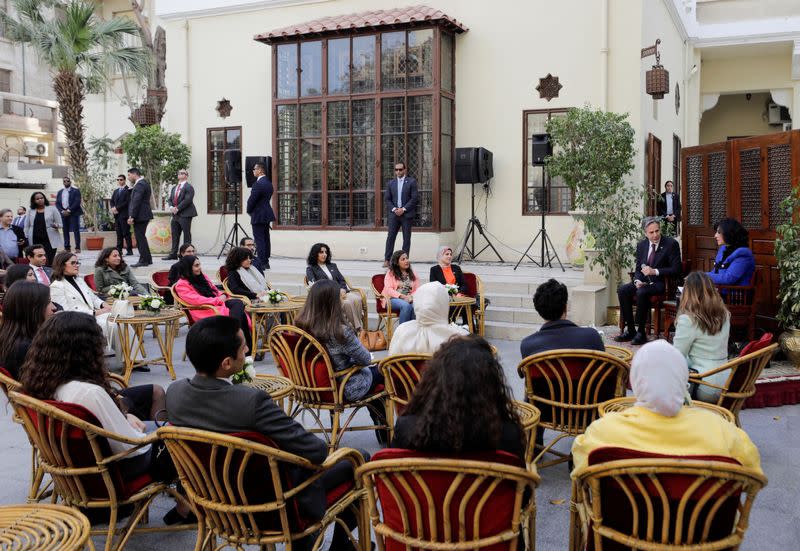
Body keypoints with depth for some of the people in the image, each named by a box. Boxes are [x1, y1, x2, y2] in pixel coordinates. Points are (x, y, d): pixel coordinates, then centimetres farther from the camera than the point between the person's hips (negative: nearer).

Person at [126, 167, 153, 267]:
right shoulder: (144, 183, 18)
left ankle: (143, 260, -3)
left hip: (140, 216, -11)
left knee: (140, 238, -6)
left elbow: (136, 201, -21)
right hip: (144, 215, 11)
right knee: (141, 237, 15)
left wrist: (132, 216, -21)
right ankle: (147, 259, 20)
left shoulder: (140, 184, -15)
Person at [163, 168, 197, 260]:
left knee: (186, 235, -3)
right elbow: (169, 198, 16)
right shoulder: (174, 187, 19)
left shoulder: (188, 187, -7)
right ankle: (173, 254, 15)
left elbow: (187, 200, -17)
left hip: (185, 215, -8)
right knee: (175, 235, 10)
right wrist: (171, 207, -4)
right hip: (175, 215, 8)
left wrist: (177, 208, -17)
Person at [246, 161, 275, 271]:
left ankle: (261, 263, -7)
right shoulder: (269, 183, 11)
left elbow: (251, 200, -16)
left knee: (259, 239, -6)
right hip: (267, 214, 9)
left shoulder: (258, 184, -19)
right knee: (266, 238, 12)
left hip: (258, 215, -9)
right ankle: (266, 262, 18)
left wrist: (249, 211, 2)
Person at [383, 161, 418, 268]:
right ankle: (387, 260, 0)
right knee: (390, 237, -2)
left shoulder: (411, 182, 2)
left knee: (406, 238, 0)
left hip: (407, 214, -2)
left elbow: (415, 198, -4)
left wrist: (404, 209, -11)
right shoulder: (390, 183, 11)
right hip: (394, 213, 2)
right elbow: (386, 199, 9)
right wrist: (394, 209, -6)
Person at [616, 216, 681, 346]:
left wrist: (655, 271, -22)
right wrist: (637, 280, -8)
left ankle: (641, 333, -23)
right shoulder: (641, 245, 9)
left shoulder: (671, 244, -7)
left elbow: (676, 269, -12)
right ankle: (630, 330, -12)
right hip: (644, 282, 6)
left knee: (642, 292, -33)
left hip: (662, 283, -6)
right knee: (622, 290, -18)